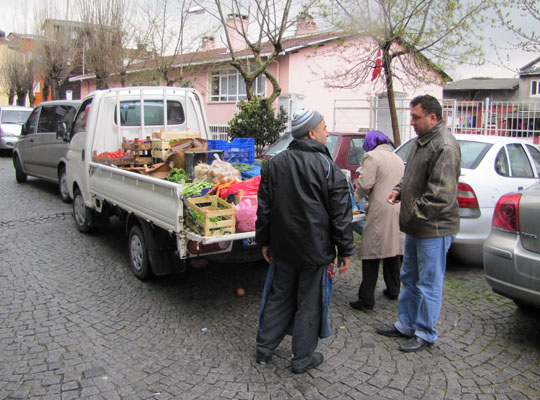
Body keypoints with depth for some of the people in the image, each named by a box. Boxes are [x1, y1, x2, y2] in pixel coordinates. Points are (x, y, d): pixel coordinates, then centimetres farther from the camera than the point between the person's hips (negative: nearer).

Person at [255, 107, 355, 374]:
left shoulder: (274, 164, 3)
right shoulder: (328, 168, -12)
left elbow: (264, 207, 6)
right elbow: (341, 215, -10)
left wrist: (264, 241, 15)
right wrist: (345, 251, -2)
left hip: (283, 247, 5)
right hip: (316, 249, -4)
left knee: (279, 297, 18)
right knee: (310, 302, 9)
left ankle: (264, 349, 28)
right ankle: (303, 359, 21)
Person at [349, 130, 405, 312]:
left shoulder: (372, 156, -6)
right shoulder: (398, 159, 18)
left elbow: (365, 183, -14)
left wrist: (358, 195, 6)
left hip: (381, 212, -8)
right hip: (398, 210, 8)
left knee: (372, 255, -5)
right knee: (393, 251, 19)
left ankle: (366, 300, -4)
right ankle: (393, 290, 32)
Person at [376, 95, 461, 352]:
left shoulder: (445, 147, -20)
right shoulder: (422, 140, 12)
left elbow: (442, 194, -26)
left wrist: (416, 212, -18)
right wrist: (400, 190, 6)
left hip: (434, 229, -10)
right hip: (415, 227, 10)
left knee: (429, 284, 3)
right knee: (409, 278, 19)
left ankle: (426, 333, 18)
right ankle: (406, 324, 34)